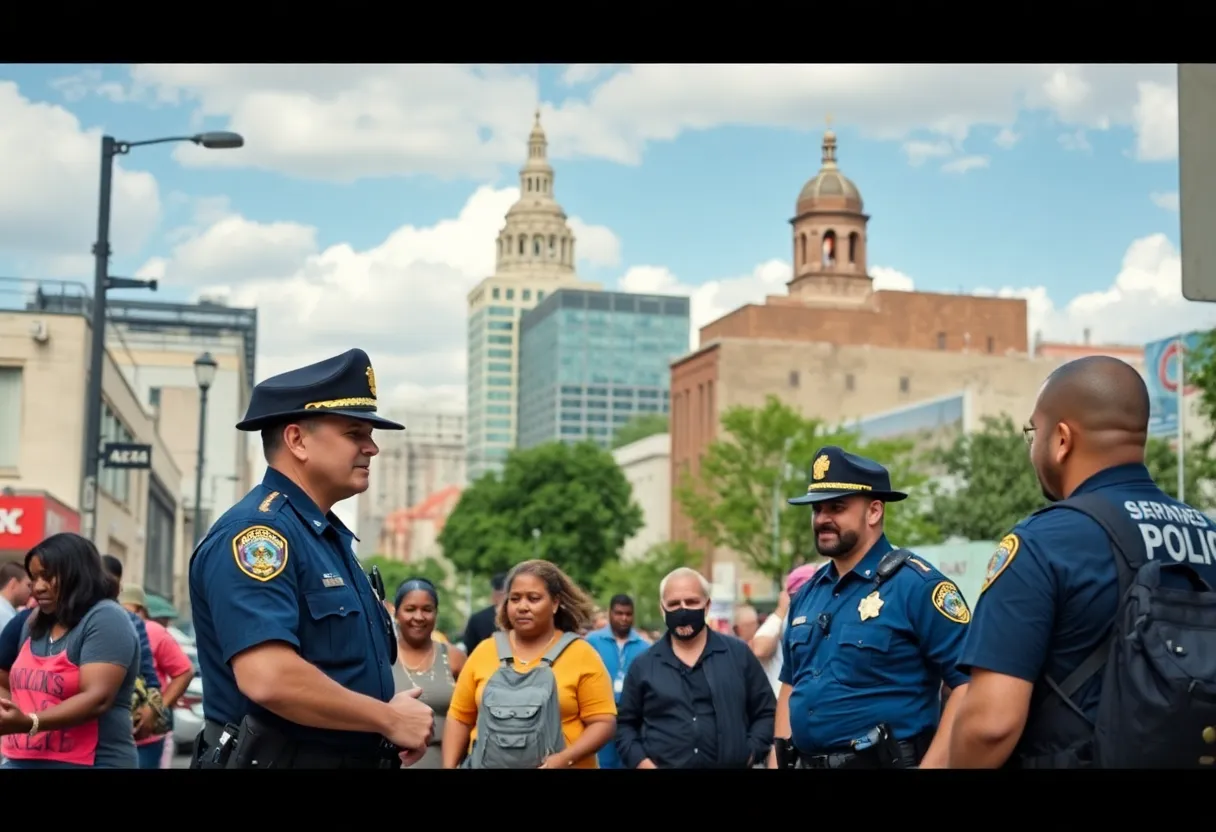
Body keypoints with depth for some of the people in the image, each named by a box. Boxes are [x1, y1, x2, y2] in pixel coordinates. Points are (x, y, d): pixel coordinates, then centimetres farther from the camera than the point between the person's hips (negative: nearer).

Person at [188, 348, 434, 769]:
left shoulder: (331, 537, 13)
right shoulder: (257, 530, -18)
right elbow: (269, 678, -30)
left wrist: (400, 725, 4)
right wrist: (390, 719, -19)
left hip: (352, 758, 9)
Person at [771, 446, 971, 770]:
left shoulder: (917, 585, -13)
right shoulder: (806, 595, 10)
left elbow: (969, 683, -19)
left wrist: (930, 765, -21)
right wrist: (777, 761, 9)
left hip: (885, 761, -7)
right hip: (806, 761, 7)